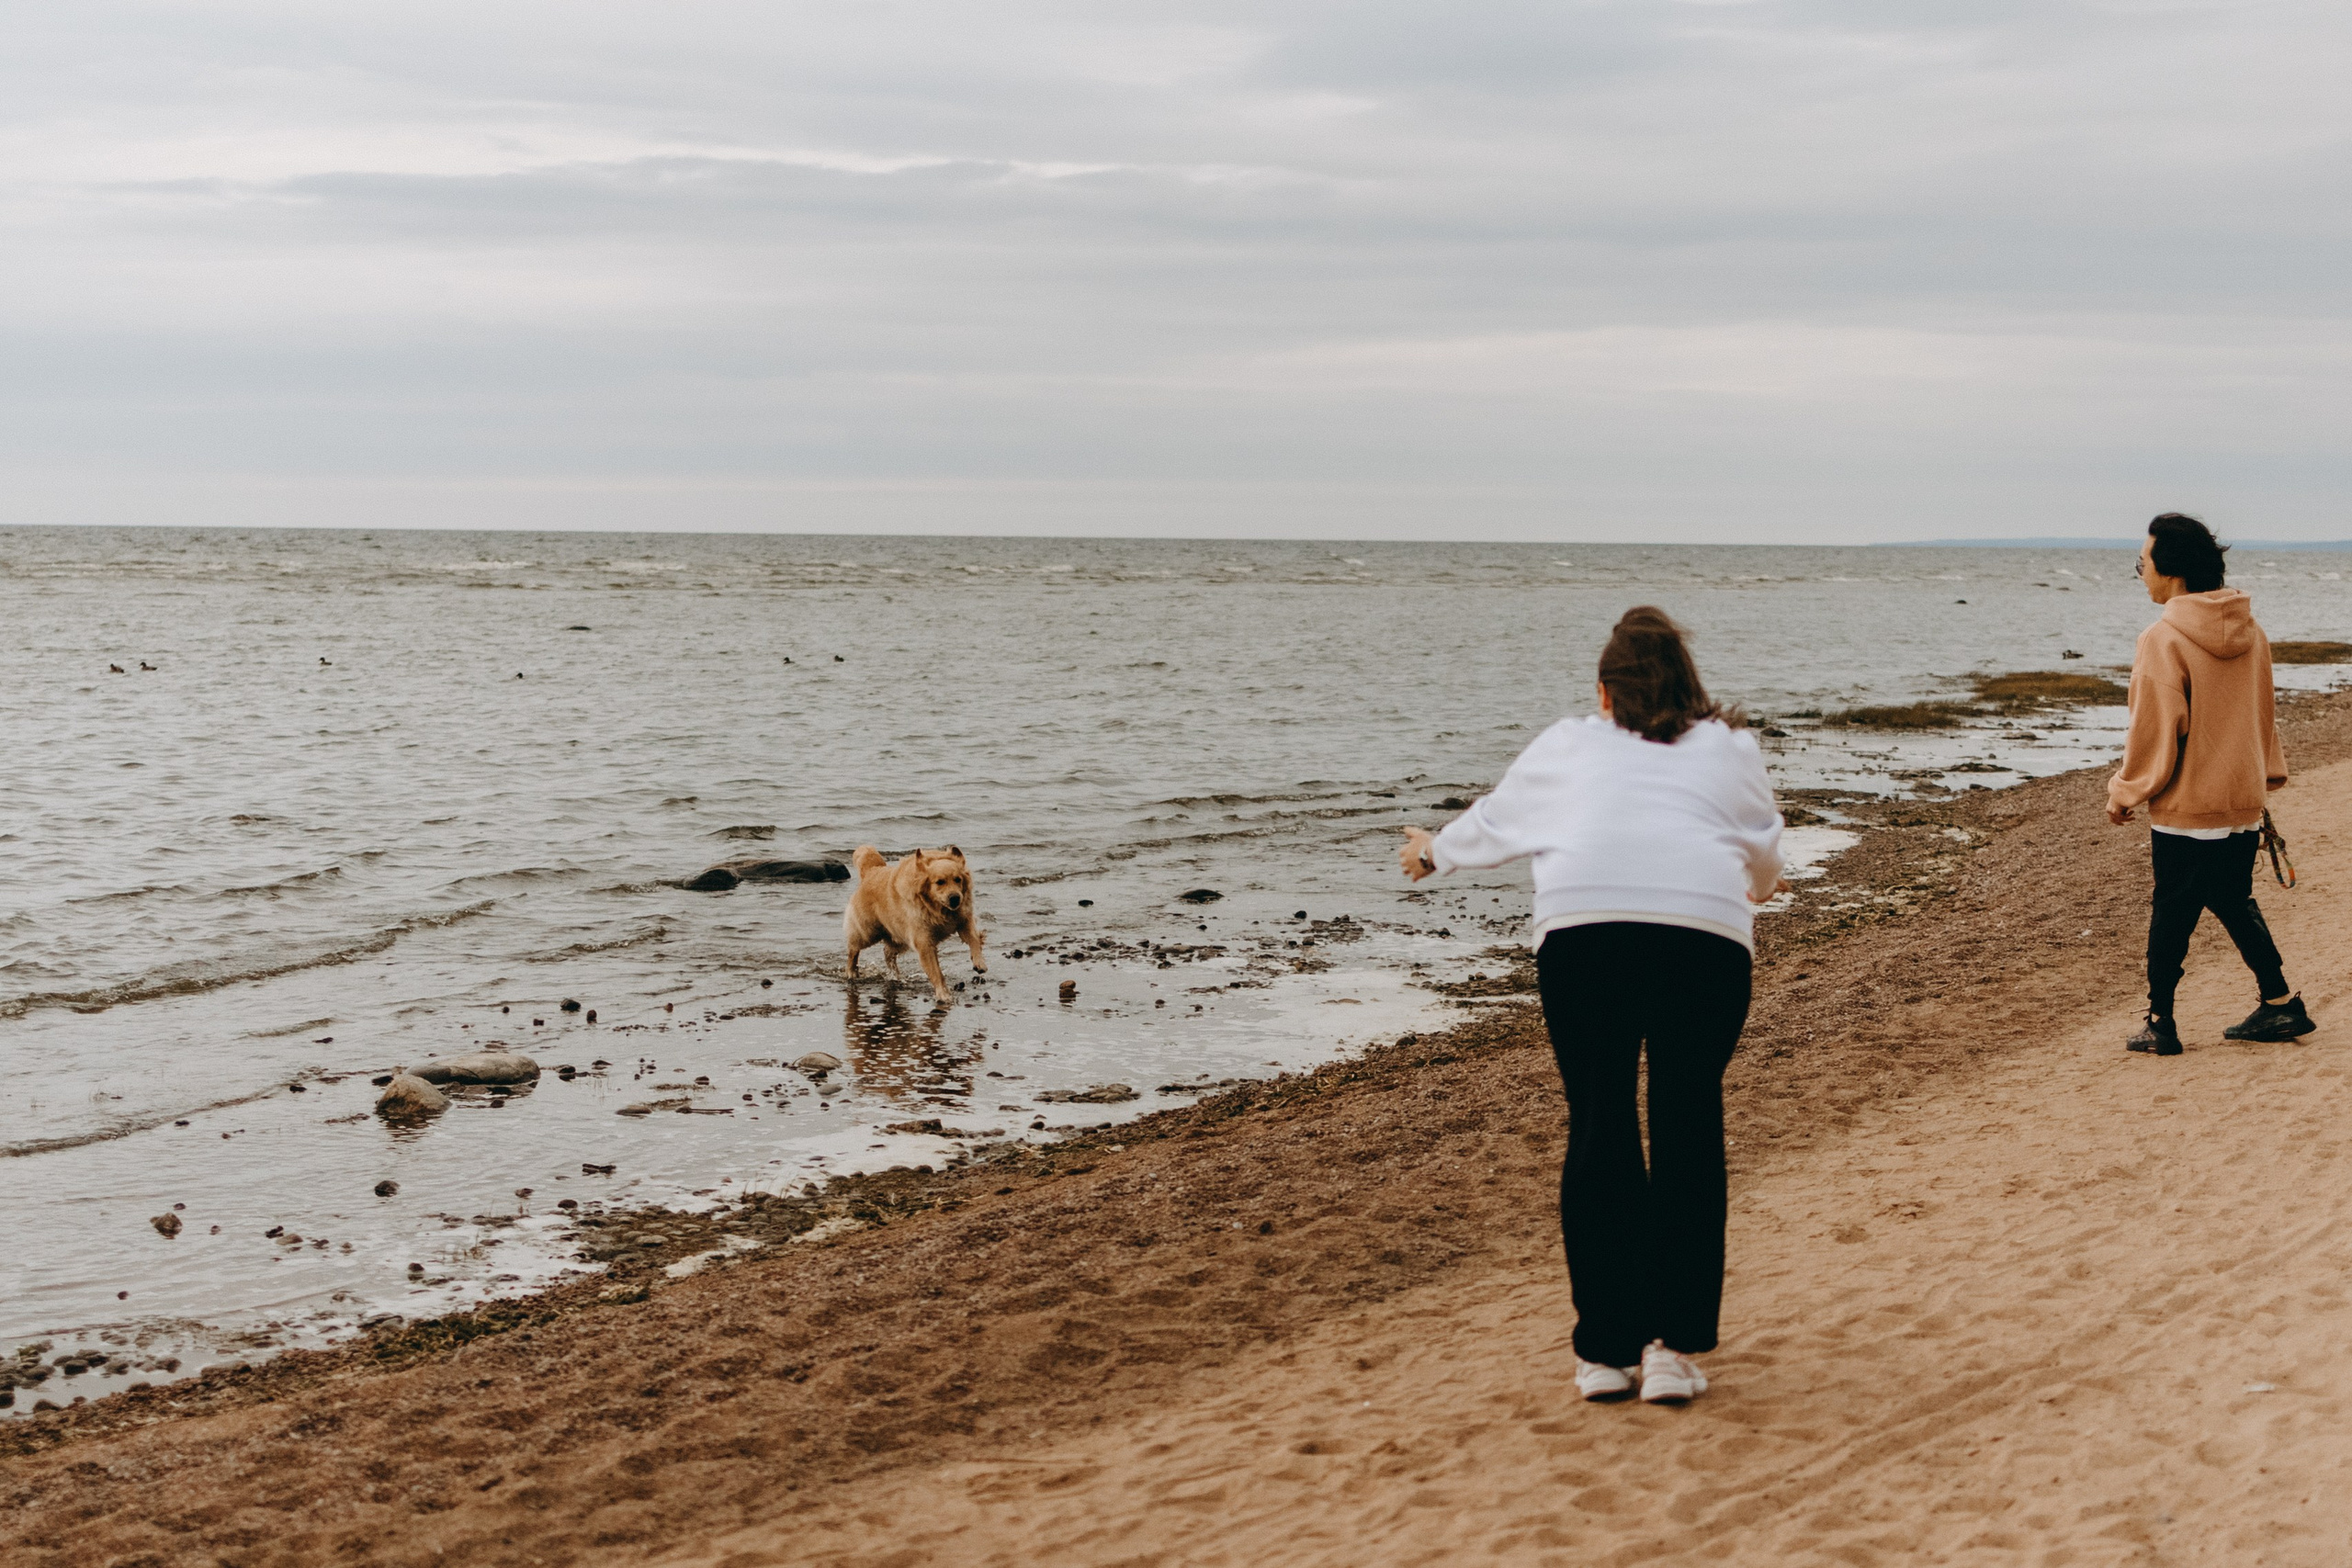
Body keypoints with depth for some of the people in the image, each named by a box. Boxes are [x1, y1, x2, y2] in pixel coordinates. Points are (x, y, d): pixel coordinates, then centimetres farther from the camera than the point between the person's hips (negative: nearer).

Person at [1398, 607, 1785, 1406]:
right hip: (1707, 929, 0)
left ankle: (1605, 1350, 10)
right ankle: (1673, 1347, 7)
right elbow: (1764, 848, 45)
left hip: (1582, 924, 0)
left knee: (1598, 1135, 7)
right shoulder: (1730, 748, 28)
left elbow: (1493, 817, 43)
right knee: (1687, 1138, 8)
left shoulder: (1568, 746, 28)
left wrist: (1432, 852, 64)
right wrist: (1760, 886, 69)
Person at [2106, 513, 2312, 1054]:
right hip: (2244, 805, 6)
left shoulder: (2163, 641, -17)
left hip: (2185, 810, -6)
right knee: (2236, 905, 19)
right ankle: (2281, 1005, 19)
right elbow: (2260, 718, 15)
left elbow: (2154, 733, -15)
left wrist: (2125, 795, -3)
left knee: (2171, 917, 5)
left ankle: (2160, 1023, 12)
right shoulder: (2251, 634, 3)